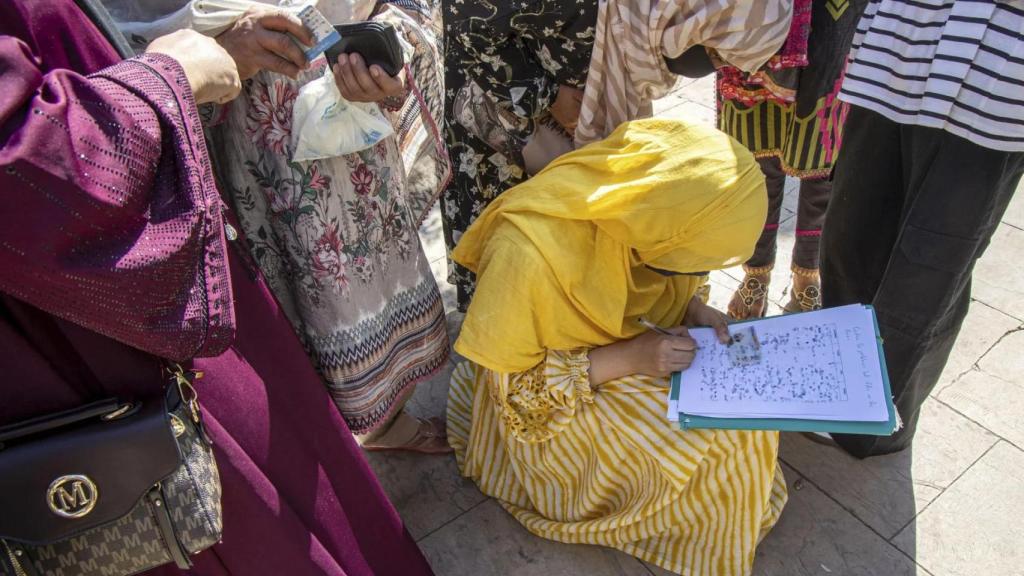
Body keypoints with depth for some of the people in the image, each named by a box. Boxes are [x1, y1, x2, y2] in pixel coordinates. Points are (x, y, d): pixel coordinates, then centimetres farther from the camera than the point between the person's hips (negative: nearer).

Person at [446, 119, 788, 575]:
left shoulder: (629, 205, -19)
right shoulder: (529, 252, -37)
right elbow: (514, 387, -23)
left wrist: (691, 308, -14)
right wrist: (625, 358, -29)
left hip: (610, 346, 6)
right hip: (541, 407, -6)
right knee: (716, 438, -14)